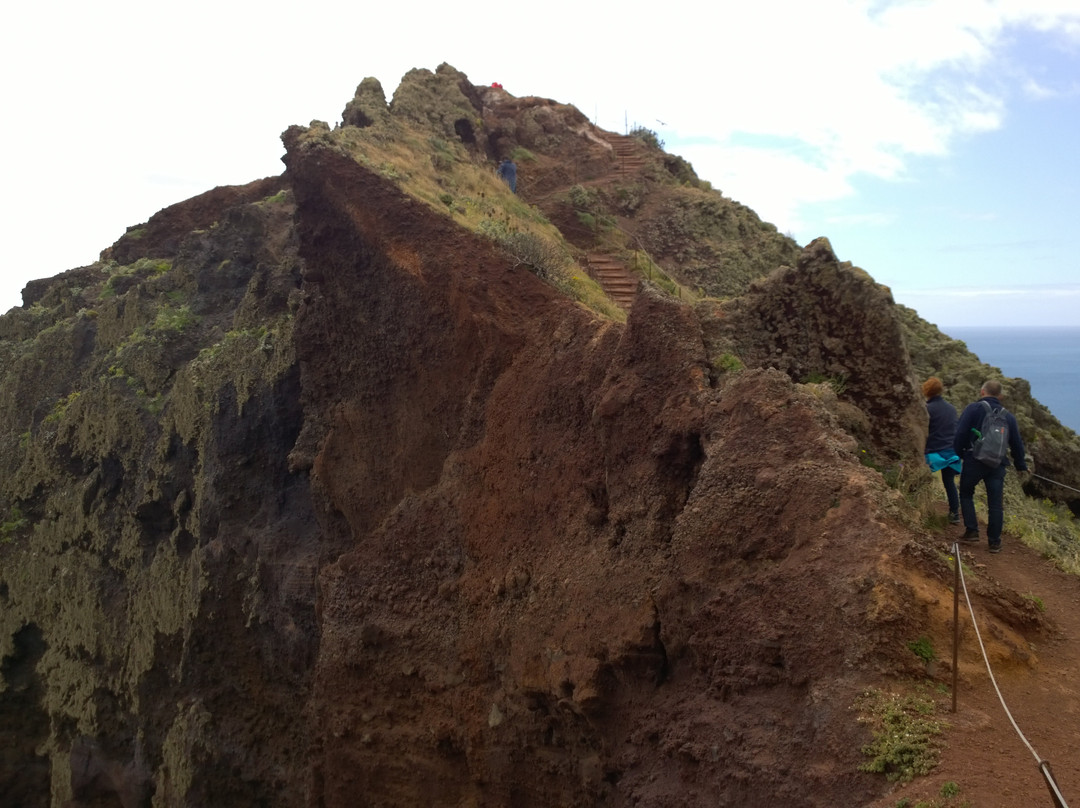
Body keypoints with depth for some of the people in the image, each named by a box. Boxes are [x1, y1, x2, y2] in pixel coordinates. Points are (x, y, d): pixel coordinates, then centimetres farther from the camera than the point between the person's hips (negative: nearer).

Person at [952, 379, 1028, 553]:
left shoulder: (973, 409, -3)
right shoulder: (1008, 416, 11)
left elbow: (960, 434, -10)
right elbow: (1017, 443, 16)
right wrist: (1021, 465, 26)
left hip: (974, 461, -3)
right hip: (998, 464, 3)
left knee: (966, 494, 16)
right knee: (996, 504, 6)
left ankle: (971, 531, 6)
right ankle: (994, 542, 8)